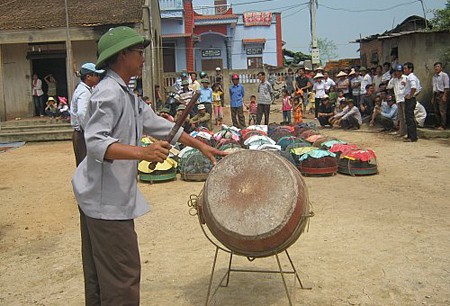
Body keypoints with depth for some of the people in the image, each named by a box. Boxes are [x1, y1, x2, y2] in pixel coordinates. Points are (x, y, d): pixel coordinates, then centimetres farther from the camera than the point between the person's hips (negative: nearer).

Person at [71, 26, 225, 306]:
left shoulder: (128, 96, 15)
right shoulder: (108, 92, -16)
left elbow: (159, 125, 20)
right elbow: (95, 141, -26)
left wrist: (202, 146, 21)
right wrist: (142, 152, -38)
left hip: (100, 198, 10)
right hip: (107, 200, -10)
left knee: (100, 277, 19)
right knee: (122, 277, -3)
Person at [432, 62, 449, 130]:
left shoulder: (444, 75, -6)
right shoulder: (434, 76, 15)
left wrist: (444, 96, -17)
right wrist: (433, 97, 16)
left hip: (442, 94, -7)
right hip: (436, 94, 7)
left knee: (442, 111, -10)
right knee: (436, 111, 8)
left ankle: (443, 126, -9)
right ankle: (438, 125, 14)